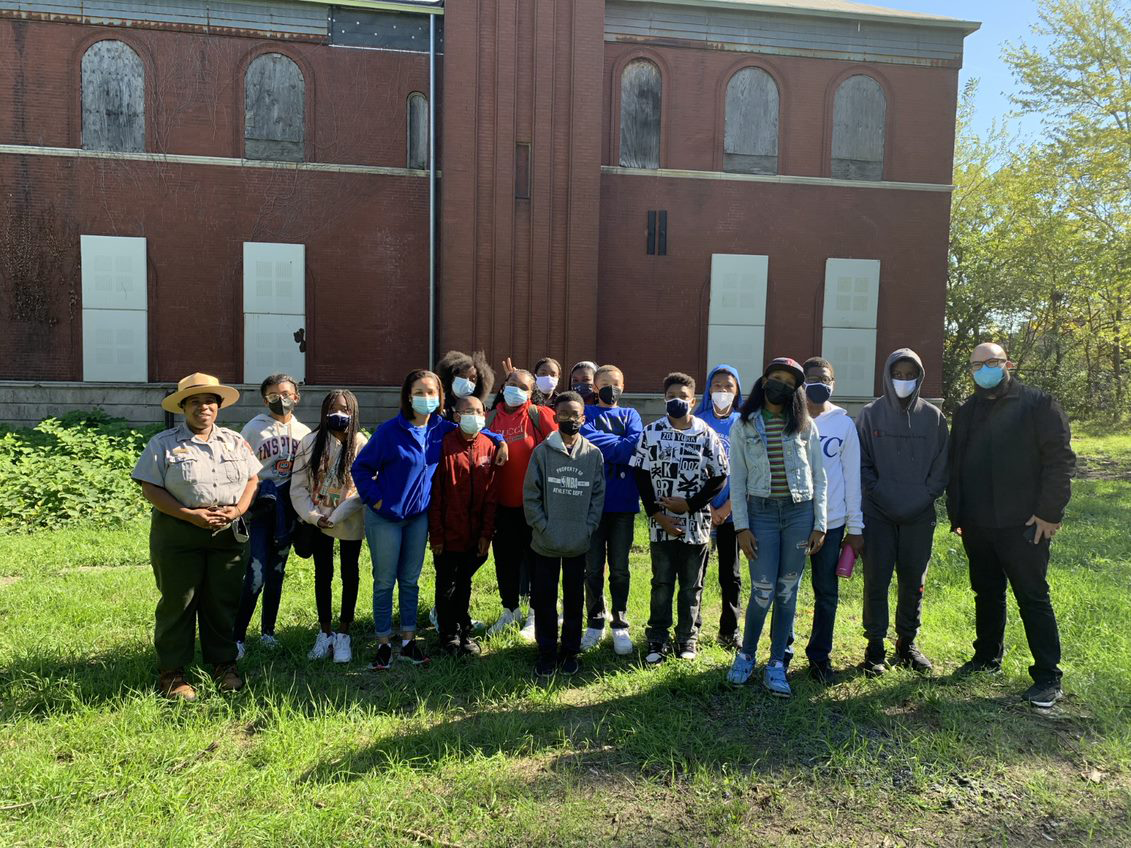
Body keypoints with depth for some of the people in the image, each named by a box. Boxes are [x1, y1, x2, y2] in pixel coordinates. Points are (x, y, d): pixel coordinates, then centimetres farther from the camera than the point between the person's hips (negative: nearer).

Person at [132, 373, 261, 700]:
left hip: (230, 534, 3)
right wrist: (189, 515, -17)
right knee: (177, 602, 4)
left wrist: (238, 508, -7)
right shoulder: (163, 444, -2)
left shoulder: (234, 441, 11)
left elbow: (253, 477, 12)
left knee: (224, 600, 10)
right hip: (178, 534, -3)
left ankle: (223, 663, 25)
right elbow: (150, 488, -7)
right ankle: (171, 672, 17)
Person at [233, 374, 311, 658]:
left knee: (276, 573, 12)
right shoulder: (253, 428, -1)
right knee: (255, 575, -11)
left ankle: (268, 632, 24)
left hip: (286, 510, 4)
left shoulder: (304, 432, 8)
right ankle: (238, 635, 0)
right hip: (259, 507, -3)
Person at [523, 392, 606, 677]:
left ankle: (570, 651, 26)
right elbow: (530, 496, -2)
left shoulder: (594, 454, 1)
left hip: (579, 544, 1)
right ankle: (547, 652, 21)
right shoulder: (542, 452, -3)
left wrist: (587, 529, -5)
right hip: (545, 544, -1)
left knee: (575, 599, 11)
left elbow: (598, 496, 4)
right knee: (544, 599, 7)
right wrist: (544, 528, -9)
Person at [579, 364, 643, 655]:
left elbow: (638, 445, -8)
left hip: (623, 503, 1)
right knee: (593, 568, 7)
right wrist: (621, 445, -10)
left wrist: (605, 447, -15)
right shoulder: (586, 414, 7)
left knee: (620, 569, 7)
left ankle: (620, 625, 18)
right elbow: (587, 438, -13)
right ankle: (596, 623, 21)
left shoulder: (631, 414, 11)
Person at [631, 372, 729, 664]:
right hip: (661, 524, 0)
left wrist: (689, 504, -9)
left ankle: (687, 639, 24)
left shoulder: (707, 435, -2)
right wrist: (657, 514, -8)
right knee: (661, 583, 8)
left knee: (691, 585, 10)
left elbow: (719, 478, 0)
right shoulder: (652, 432, 0)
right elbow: (641, 476, 0)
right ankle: (657, 640, 18)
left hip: (696, 522, 0)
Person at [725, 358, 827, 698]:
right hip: (761, 512, -1)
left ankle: (776, 665, 17)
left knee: (787, 591, 6)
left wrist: (819, 525, 1)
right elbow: (737, 481, 3)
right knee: (763, 592, -3)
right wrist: (741, 527, -4)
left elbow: (818, 477, 6)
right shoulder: (743, 427, 4)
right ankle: (746, 655, 20)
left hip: (800, 512, 1)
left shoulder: (805, 426, 5)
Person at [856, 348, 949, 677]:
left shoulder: (932, 416, 5)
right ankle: (875, 646, 13)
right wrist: (879, 494, -9)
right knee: (876, 581, 1)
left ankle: (907, 643, 26)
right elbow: (861, 462, 0)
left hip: (919, 515, 2)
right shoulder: (871, 414, 1)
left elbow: (941, 465, 6)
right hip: (878, 513, -1)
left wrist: (925, 497, -6)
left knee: (913, 582, 10)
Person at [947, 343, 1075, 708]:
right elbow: (955, 465, 14)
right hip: (976, 526, 5)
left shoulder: (1037, 404, -4)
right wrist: (956, 514, 9)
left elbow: (1060, 459, -9)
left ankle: (1048, 677, 10)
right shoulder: (966, 412, 12)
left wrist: (1049, 512, -13)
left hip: (1023, 524, -5)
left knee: (1033, 598, 1)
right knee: (986, 593, 17)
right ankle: (987, 657, 32)